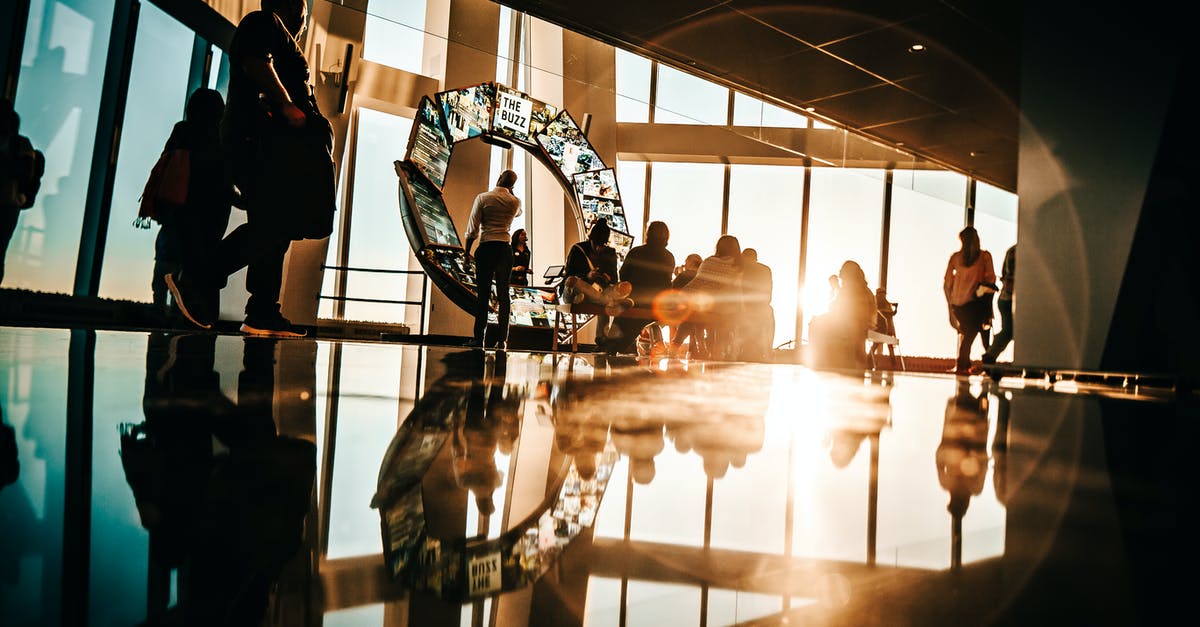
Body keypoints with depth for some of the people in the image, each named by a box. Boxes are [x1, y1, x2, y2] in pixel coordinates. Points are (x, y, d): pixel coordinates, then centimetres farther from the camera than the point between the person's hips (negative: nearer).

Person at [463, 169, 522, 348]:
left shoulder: (482, 198, -1)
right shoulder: (515, 202, 6)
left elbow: (472, 229, -3)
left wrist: (467, 252, 4)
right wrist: (510, 193, 26)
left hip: (486, 248, -2)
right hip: (505, 248, 2)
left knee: (483, 293, 1)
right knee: (503, 293, 3)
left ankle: (478, 338, 2)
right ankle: (502, 339, 0)